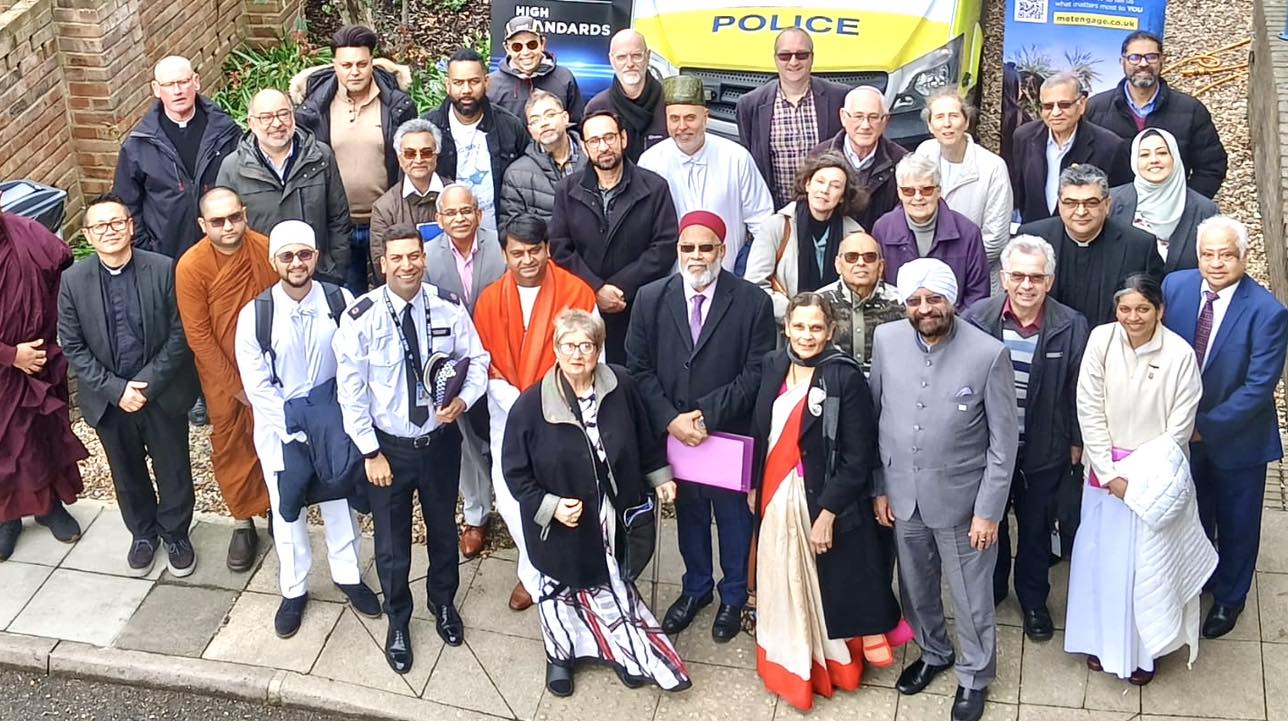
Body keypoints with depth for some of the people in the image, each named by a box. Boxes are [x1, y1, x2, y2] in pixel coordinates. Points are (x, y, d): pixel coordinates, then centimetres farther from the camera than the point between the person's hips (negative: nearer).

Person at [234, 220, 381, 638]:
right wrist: (297, 430, -14)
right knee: (287, 510, 12)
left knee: (340, 501, 16)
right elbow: (258, 386, -11)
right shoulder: (255, 314, -14)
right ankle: (293, 589, 31)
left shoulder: (341, 302, -12)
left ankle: (348, 575, 37)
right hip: (281, 429, -1)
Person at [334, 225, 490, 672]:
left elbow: (477, 361, 0)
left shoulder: (448, 308, -13)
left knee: (443, 527, 23)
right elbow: (351, 391, -13)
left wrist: (464, 399, -21)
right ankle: (398, 621, 39)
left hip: (441, 440, 2)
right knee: (392, 540, 13)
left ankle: (444, 603, 50)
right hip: (389, 445, -2)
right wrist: (371, 453, -12)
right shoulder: (361, 317, -19)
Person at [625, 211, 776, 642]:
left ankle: (733, 597, 36)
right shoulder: (650, 299, -3)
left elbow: (756, 374, -12)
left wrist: (707, 415, -18)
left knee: (734, 516, 15)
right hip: (673, 432, 2)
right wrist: (669, 419, -14)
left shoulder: (753, 303, -11)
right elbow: (639, 368, -2)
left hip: (731, 433, -2)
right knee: (688, 513, 19)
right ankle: (696, 588, 40)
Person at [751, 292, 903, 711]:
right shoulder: (774, 367, 2)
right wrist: (754, 487, 11)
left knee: (826, 588, 4)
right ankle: (789, 664, 31)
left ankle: (829, 663, 21)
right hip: (775, 496, 5)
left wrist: (828, 513, -17)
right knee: (783, 585, 15)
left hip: (823, 502, -5)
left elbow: (857, 457, -15)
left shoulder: (846, 377, -14)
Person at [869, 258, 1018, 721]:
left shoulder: (989, 354, -18)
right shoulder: (886, 340, -8)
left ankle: (975, 675, 37)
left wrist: (989, 511, -12)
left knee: (971, 597, 13)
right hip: (903, 495, 4)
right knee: (916, 588, 22)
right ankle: (933, 653, 48)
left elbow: (1003, 442, -12)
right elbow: (877, 417, 2)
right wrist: (880, 486, 4)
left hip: (961, 498, -3)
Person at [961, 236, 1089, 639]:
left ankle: (1033, 600, 41)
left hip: (1045, 451, 0)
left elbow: (1077, 390, -5)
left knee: (1035, 528, 19)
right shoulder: (976, 319, -16)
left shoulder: (1071, 327, -15)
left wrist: (1076, 442, 2)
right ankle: (991, 588, 45)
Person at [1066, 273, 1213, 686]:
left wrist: (1137, 477, -12)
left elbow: (1178, 430, -11)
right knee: (1102, 556, 12)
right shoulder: (1101, 340, -12)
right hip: (1106, 470, 2)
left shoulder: (1180, 354, -16)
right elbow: (1089, 410, -8)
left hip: (1156, 476, -2)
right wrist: (1109, 474, -10)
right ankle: (1103, 640, 30)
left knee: (1148, 563, 8)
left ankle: (1143, 648, 26)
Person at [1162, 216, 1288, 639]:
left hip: (1236, 436, -3)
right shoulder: (1175, 286, -12)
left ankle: (1229, 597, 41)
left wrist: (1206, 426, -21)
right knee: (1191, 514, 24)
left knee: (1236, 523, 17)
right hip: (1182, 430, 3)